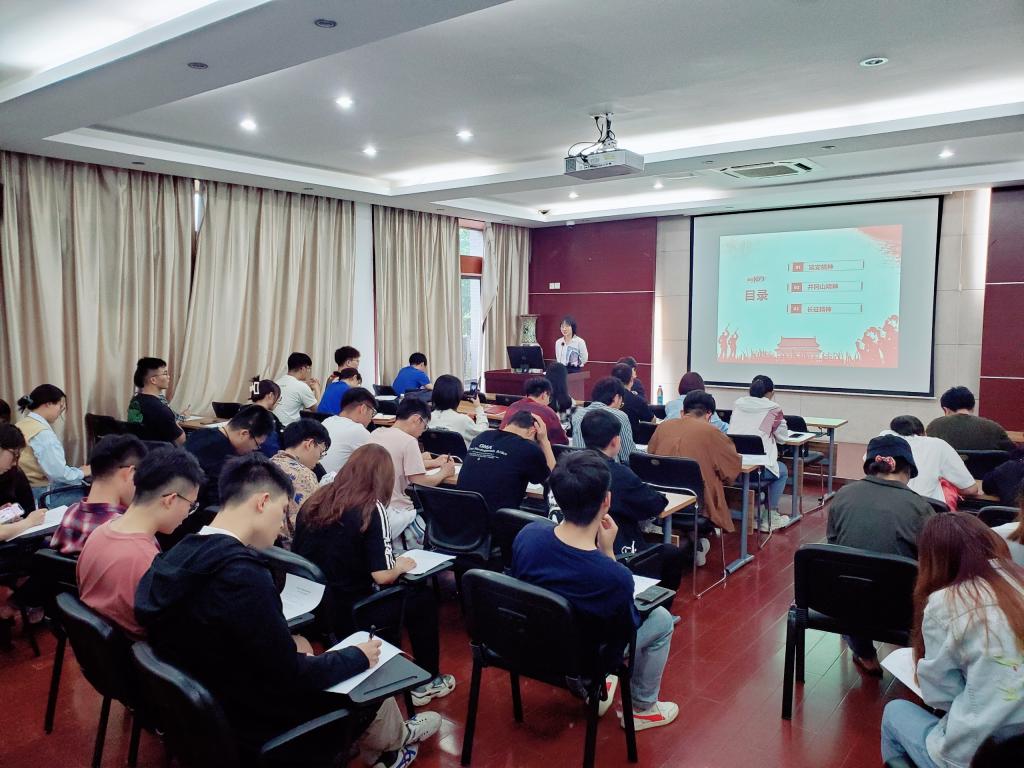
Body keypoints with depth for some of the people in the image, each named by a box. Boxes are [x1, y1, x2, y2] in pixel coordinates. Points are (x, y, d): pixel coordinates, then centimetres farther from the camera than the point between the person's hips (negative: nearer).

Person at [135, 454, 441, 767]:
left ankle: (387, 740, 39)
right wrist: (358, 656, -8)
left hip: (203, 712, 8)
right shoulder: (242, 574, -32)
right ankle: (393, 741, 43)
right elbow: (292, 677, -24)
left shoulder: (178, 555, -6)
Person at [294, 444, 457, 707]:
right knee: (423, 598, 15)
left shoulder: (315, 500, 0)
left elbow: (299, 554, 10)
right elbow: (382, 576, -21)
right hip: (349, 615, -6)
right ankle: (427, 683, 25)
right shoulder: (371, 509, -16)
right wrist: (401, 566, 1)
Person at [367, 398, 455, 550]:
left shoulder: (375, 434, 7)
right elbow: (421, 483, -13)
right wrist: (444, 472, 5)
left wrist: (433, 463, 27)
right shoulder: (409, 441, -15)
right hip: (393, 517, -8)